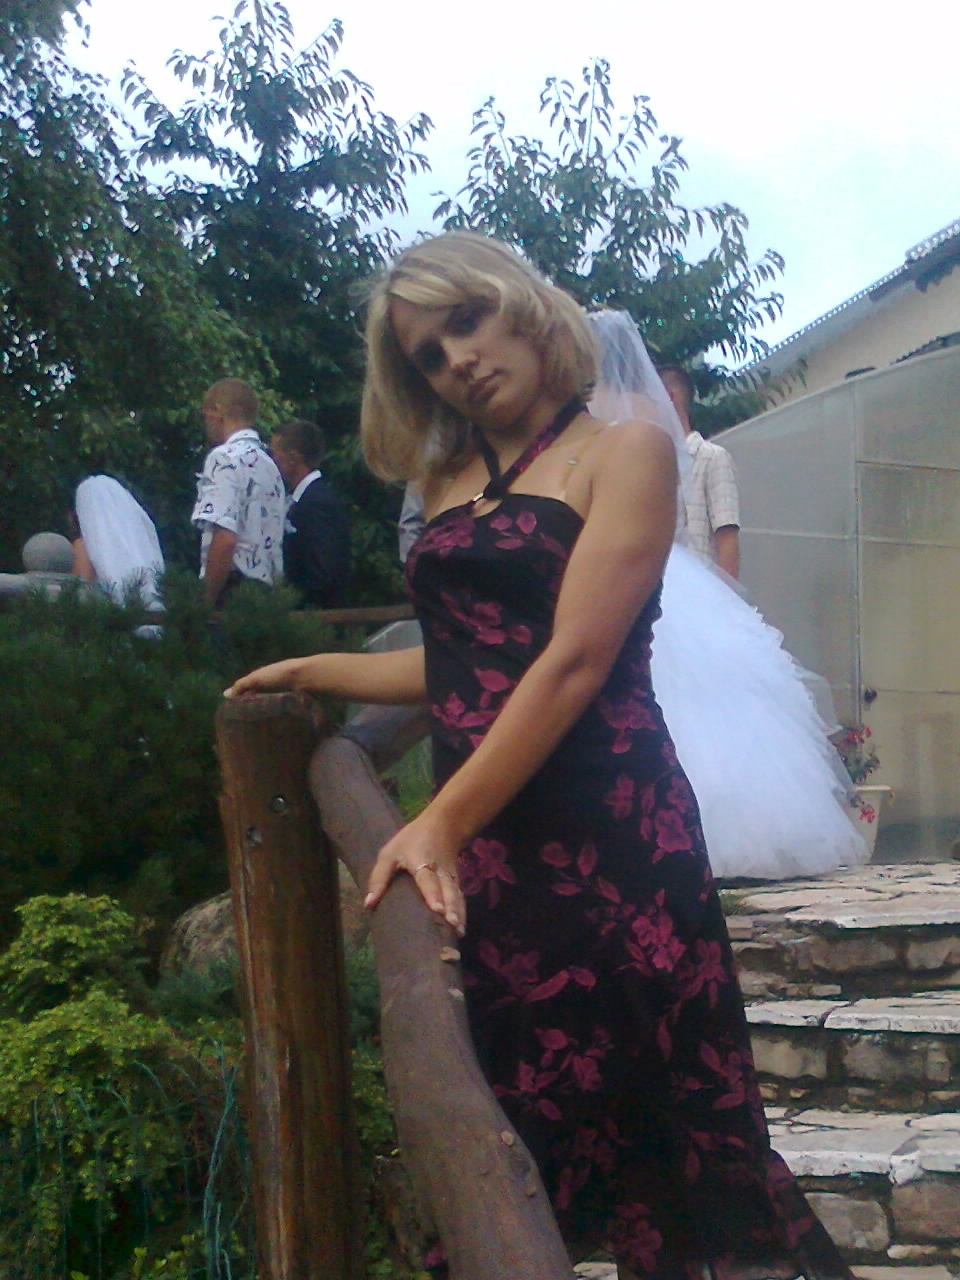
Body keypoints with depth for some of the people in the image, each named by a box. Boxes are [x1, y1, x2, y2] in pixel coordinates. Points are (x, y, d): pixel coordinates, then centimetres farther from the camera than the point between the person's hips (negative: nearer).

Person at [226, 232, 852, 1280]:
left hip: (603, 824, -6)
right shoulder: (451, 484, 16)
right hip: (468, 839, 6)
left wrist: (444, 824, -18)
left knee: (662, 1108, -5)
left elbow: (574, 661, -12)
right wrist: (313, 672, 26)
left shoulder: (623, 450, -2)